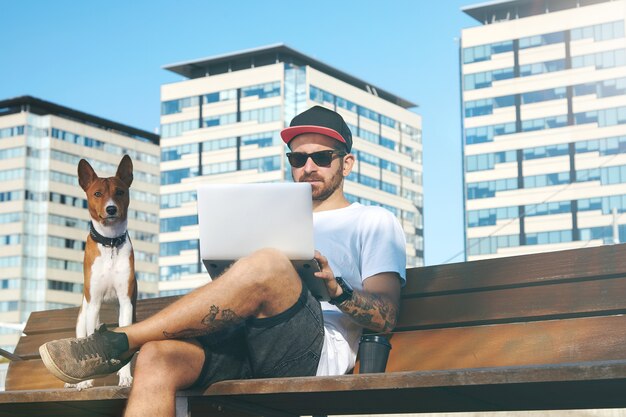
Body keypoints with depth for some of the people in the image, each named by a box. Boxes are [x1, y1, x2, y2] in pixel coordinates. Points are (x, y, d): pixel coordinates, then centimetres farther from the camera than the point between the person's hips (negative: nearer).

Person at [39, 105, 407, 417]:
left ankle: (117, 342, -23)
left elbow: (385, 317, 3)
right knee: (157, 356, -27)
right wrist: (222, 274, 1)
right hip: (245, 348, 5)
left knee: (268, 265, -33)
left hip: (320, 354, -5)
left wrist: (336, 289, -16)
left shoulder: (375, 222, 17)